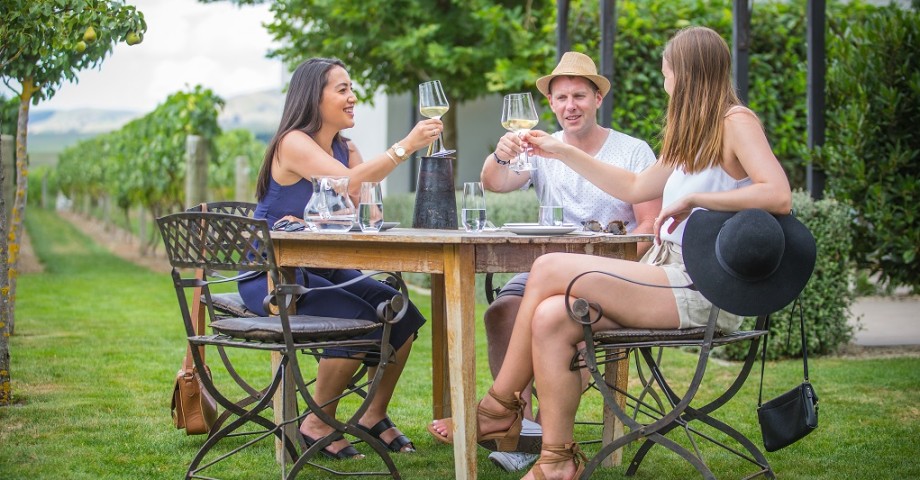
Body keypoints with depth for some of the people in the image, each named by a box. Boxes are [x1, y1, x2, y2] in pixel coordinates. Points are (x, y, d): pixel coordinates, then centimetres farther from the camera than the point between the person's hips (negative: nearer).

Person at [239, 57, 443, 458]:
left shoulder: (345, 148, 10)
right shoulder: (293, 143, -14)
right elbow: (351, 182, -30)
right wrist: (406, 146, -34)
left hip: (323, 270, 8)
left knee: (400, 313, -11)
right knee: (359, 320, -27)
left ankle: (375, 415, 6)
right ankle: (317, 424, -10)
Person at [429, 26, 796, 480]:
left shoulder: (734, 121, -7)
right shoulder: (695, 133, 22)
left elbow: (778, 195, -23)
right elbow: (636, 188, 32)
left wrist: (694, 198, -18)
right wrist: (564, 153, 30)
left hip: (700, 290, -9)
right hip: (668, 274, 9)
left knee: (549, 269, -15)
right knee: (551, 318, -13)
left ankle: (499, 406, -1)